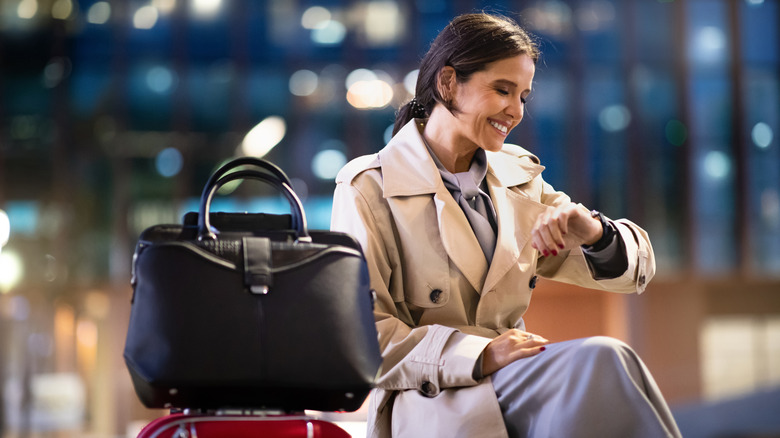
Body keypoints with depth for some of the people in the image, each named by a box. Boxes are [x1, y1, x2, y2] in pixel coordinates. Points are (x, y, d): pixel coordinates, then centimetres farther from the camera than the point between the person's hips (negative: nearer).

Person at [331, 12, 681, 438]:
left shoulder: (518, 180, 18)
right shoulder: (367, 190, 1)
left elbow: (634, 268, 15)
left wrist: (594, 233, -10)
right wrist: (478, 356, -21)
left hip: (516, 383, 6)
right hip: (430, 401, -5)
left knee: (604, 359, -30)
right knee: (602, 361, -31)